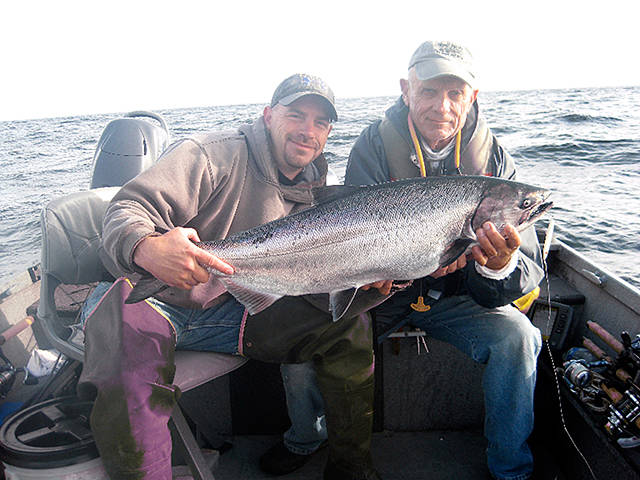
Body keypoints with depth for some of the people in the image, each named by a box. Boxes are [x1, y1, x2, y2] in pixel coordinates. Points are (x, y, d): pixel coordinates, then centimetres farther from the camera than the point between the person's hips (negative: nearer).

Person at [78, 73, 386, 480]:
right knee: (130, 332, -39)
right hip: (148, 298, -4)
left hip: (228, 312, 5)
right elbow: (128, 209, -22)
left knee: (349, 325, -5)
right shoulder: (215, 155, -13)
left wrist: (371, 286, -18)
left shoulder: (311, 196, 7)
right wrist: (147, 248, -46)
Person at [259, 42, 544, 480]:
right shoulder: (375, 146, -13)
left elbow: (528, 275, -15)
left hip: (451, 295, 1)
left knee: (516, 337, -24)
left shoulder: (494, 160, -11)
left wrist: (500, 268, -41)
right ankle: (306, 440, 18)